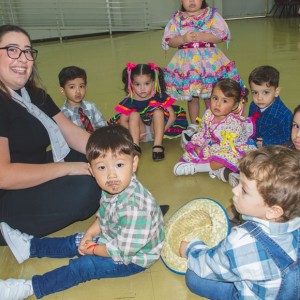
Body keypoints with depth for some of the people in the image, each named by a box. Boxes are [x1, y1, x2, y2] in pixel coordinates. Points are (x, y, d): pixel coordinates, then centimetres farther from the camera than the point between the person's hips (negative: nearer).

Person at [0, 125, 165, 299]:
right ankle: (30, 246, 31)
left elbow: (123, 250, -30)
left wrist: (93, 249, -14)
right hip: (113, 238, 8)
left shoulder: (135, 208, -39)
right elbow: (103, 217, 8)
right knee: (77, 241, 16)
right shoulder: (113, 189, -11)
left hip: (132, 258, -8)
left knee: (82, 266, -12)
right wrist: (90, 234, -6)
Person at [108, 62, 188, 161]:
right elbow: (123, 121, -10)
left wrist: (162, 130, -24)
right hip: (141, 131, 1)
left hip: (155, 128, -1)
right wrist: (134, 133, -24)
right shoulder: (130, 101, -12)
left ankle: (157, 145, -34)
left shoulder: (160, 97, -14)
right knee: (134, 114, -22)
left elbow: (172, 115, -14)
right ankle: (135, 145, -33)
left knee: (158, 111, -24)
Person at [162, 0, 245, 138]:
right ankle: (193, 125, 25)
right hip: (186, 62, 2)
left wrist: (200, 36, -16)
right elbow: (169, 41, 1)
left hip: (209, 60, -1)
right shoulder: (177, 18, 7)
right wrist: (183, 39, -17)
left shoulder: (212, 14, 2)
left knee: (210, 96, 2)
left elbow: (221, 36, -7)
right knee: (191, 96, 9)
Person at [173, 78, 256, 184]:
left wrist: (204, 152, -26)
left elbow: (225, 146, -31)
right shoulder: (208, 114, -11)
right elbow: (202, 133, 3)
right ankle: (218, 170, -20)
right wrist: (196, 145, -13)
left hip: (234, 149, -7)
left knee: (228, 157, -39)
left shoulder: (233, 124, -31)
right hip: (214, 145, 7)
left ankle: (195, 167, -29)